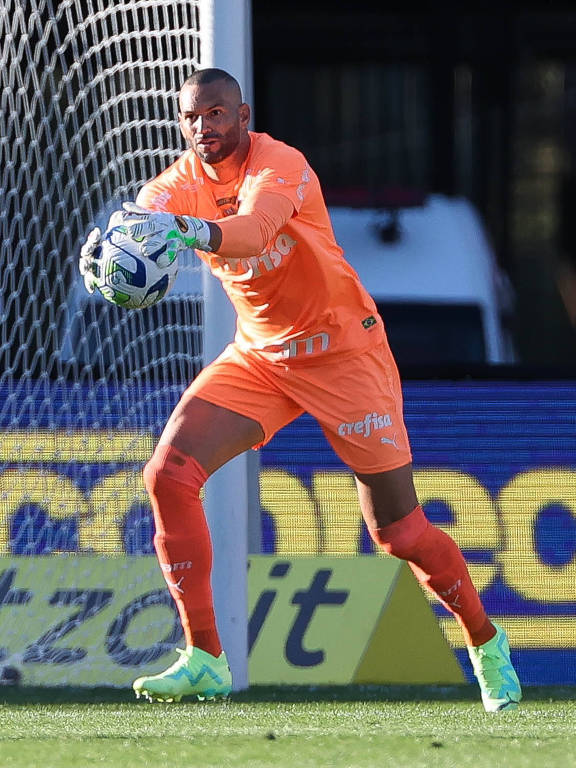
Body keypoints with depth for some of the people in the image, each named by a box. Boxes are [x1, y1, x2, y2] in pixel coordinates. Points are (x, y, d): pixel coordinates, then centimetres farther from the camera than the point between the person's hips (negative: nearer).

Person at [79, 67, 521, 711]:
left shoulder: (278, 165, -23)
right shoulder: (182, 181, -5)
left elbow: (255, 229, -45)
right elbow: (136, 224, -23)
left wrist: (187, 230, -65)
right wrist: (100, 252, -48)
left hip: (342, 352, -5)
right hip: (259, 357, 5)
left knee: (397, 531, -2)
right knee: (169, 474, -16)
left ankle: (485, 641, 25)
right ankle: (204, 661, -12)